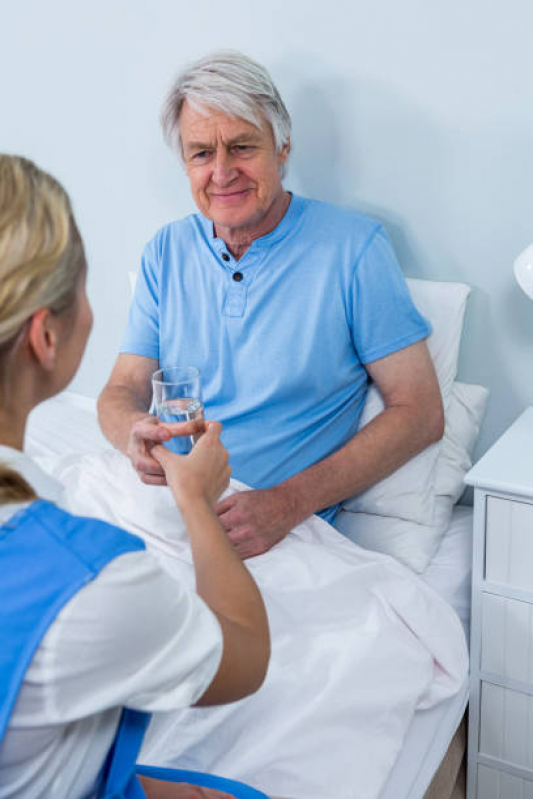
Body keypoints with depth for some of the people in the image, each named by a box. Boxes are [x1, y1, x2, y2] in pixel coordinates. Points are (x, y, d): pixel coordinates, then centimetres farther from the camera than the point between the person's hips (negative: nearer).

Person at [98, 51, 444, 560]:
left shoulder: (353, 247, -4)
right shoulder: (166, 252, 10)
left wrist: (289, 501, -19)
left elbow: (420, 413, -6)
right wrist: (136, 434, -19)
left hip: (276, 535, -4)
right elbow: (121, 391, 8)